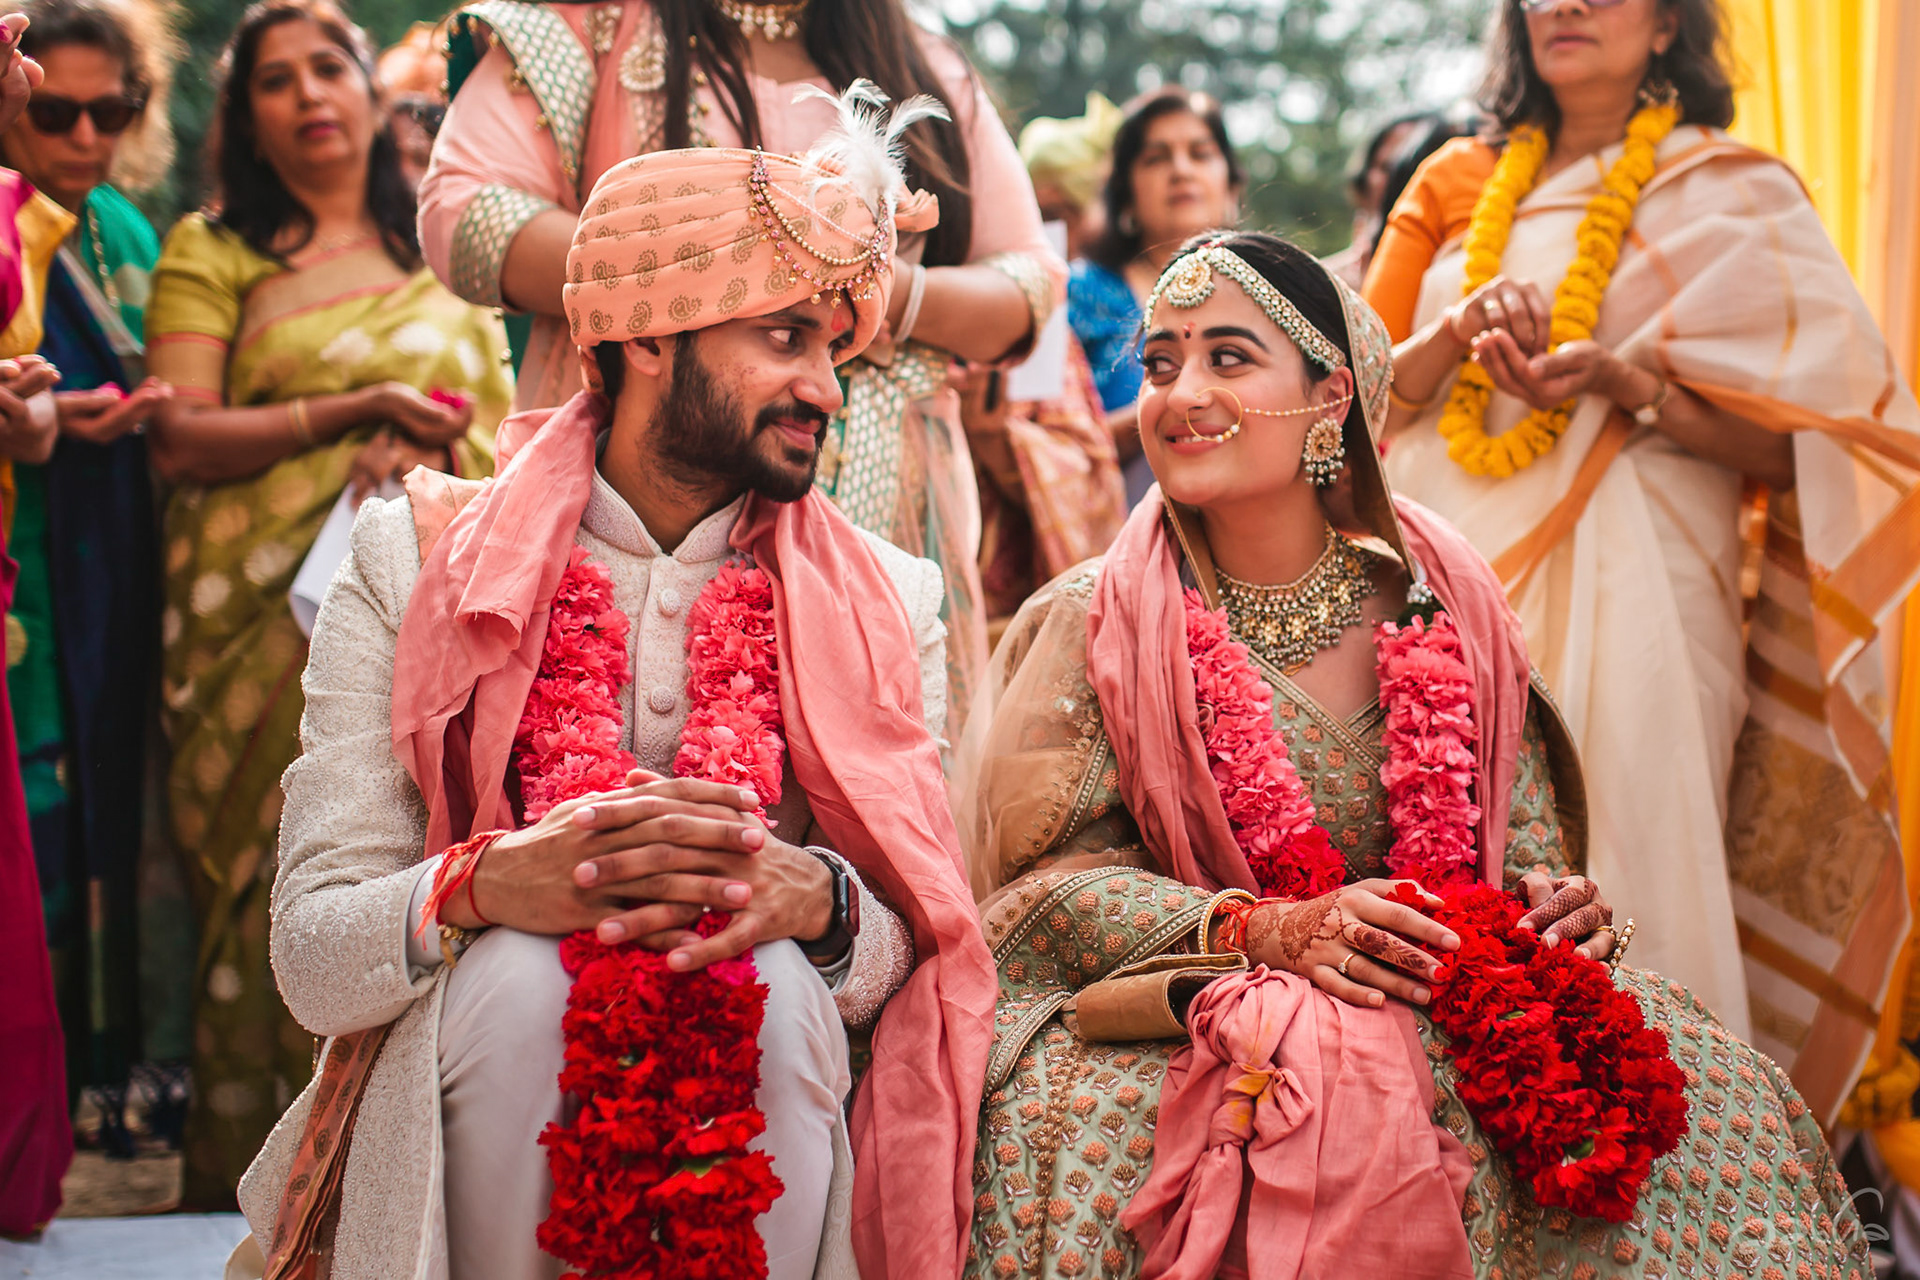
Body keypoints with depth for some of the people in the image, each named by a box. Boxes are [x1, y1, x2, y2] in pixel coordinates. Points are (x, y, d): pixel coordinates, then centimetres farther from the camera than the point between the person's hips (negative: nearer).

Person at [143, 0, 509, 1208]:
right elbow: (180, 437, -3)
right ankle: (254, 1165, 2)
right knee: (280, 880, -6)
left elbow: (503, 432, 14)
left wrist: (430, 453, -7)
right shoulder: (211, 251, 9)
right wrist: (356, 409, -9)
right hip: (266, 620, -2)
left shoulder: (443, 261, 18)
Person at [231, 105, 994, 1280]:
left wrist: (812, 898, -25)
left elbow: (915, 951, -1)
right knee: (518, 973, -30)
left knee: (774, 987, -28)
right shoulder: (411, 565, 0)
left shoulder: (887, 604, 7)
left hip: (759, 1142, 1)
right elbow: (313, 954, -8)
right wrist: (494, 882, -29)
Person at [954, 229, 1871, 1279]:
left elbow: (1528, 844, 12)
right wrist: (1263, 932, -23)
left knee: (1710, 1097, -18)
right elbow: (1051, 874, -9)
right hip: (1192, 1022, -2)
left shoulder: (1444, 602, 6)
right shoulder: (1095, 624, -2)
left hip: (1448, 1009, 3)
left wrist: (1558, 904, -12)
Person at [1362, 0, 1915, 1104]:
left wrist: (1624, 382, -16)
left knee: (1611, 870, -12)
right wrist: (1459, 331, -9)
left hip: (1625, 583, -3)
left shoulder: (1729, 194, 7)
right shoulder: (1459, 185, 18)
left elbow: (1791, 441, 0)